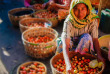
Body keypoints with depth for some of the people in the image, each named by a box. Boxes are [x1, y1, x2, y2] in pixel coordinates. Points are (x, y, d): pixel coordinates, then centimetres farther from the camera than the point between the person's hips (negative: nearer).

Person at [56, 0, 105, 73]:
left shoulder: (93, 20, -20)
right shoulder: (69, 22, -28)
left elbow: (95, 39, -16)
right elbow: (66, 45, -37)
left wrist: (99, 55, -34)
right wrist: (68, 64, -51)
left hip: (84, 47, 1)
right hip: (72, 44, 0)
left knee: (87, 37, -31)